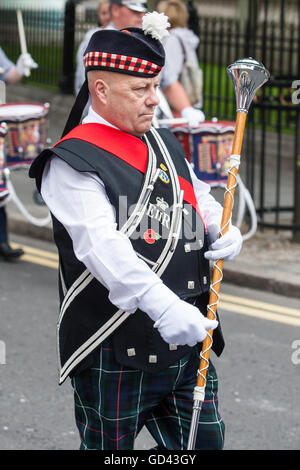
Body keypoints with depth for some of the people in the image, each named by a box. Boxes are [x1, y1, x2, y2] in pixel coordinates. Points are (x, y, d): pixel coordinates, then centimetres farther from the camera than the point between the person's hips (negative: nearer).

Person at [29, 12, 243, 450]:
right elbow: (102, 245, -24)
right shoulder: (73, 162, -12)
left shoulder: (165, 144, 15)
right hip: (117, 354, -7)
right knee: (111, 447, 4)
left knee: (206, 443, 10)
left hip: (187, 335, 7)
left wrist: (226, 233, -1)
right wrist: (163, 307, -37)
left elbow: (202, 201, 25)